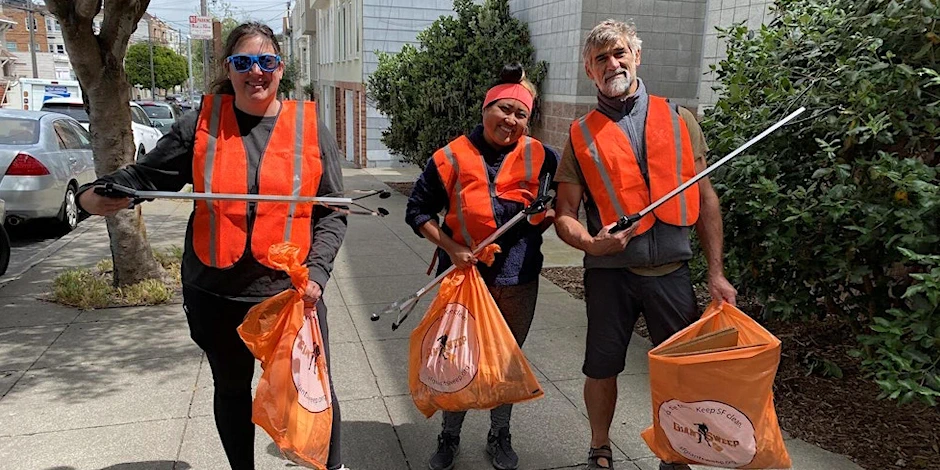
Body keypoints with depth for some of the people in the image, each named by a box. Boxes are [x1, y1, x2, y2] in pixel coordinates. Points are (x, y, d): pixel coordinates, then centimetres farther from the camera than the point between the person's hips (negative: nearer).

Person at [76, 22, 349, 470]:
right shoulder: (201, 124, 0)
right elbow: (146, 174, 5)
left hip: (292, 290, -1)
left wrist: (316, 272, -13)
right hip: (215, 292, 2)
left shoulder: (311, 128, -2)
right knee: (231, 389, 19)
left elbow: (332, 213, -1)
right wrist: (95, 194, -15)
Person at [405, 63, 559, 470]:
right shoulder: (452, 157, -7)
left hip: (517, 277, 2)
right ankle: (449, 436, 33)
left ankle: (500, 436, 37)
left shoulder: (537, 155, -2)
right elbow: (418, 211, -3)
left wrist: (548, 216, -6)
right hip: (464, 272, -1)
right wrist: (451, 248, -13)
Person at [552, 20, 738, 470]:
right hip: (609, 272, -1)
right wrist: (591, 243, -22)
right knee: (602, 369, 10)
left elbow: (705, 199, 6)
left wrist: (716, 272, 1)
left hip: (671, 270, 1)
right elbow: (564, 215, 0)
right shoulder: (581, 135, 2)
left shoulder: (679, 120, 5)